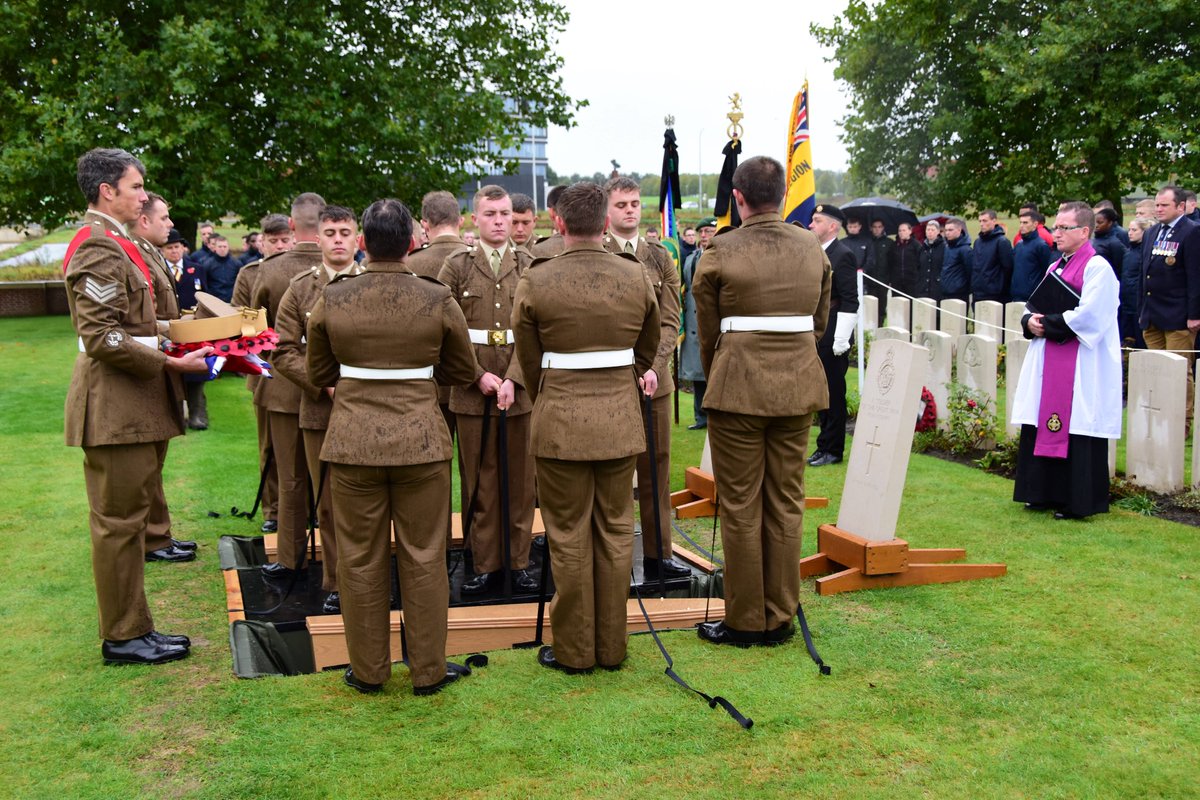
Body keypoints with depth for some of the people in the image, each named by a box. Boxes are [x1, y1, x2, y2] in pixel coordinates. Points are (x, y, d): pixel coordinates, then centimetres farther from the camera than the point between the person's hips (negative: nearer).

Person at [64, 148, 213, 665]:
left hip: (130, 405, 11)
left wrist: (173, 353, 13)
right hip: (114, 408, -11)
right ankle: (122, 637, 8)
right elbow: (103, 338, -22)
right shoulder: (99, 249, -15)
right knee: (118, 521, -2)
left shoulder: (112, 244, 18)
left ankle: (132, 628, 24)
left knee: (127, 519, 15)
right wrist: (170, 364, -18)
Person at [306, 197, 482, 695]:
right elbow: (463, 371, 7)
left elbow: (318, 374, 10)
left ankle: (367, 670, 20)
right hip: (420, 439, -1)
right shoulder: (438, 300, -5)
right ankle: (428, 670, 17)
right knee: (423, 557, 8)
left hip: (352, 439, 1)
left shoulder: (331, 300, -2)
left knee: (360, 559, 10)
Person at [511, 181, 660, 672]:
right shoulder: (636, 277, 0)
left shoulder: (535, 282, -8)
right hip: (621, 420, 3)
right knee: (615, 532, 12)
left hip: (560, 423, -3)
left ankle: (574, 650, 15)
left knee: (569, 537, 6)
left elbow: (529, 359, 2)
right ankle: (612, 646, 21)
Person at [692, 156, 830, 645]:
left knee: (740, 507, 5)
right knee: (786, 504, 11)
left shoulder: (721, 251, -8)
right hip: (799, 385, 4)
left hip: (739, 386, -4)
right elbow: (820, 320, 12)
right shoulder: (813, 248, 4)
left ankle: (745, 621, 13)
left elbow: (708, 330, 0)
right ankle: (780, 618, 19)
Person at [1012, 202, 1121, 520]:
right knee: (1042, 428, 10)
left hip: (1080, 368, -9)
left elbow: (1088, 317, -19)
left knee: (1075, 431, -6)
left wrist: (1047, 325, -12)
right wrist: (1031, 322, -1)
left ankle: (1076, 501, 1)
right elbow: (1035, 306, 21)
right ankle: (1045, 493, 20)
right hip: (1049, 363, 9)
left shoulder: (1098, 267, -9)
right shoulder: (1055, 268, 17)